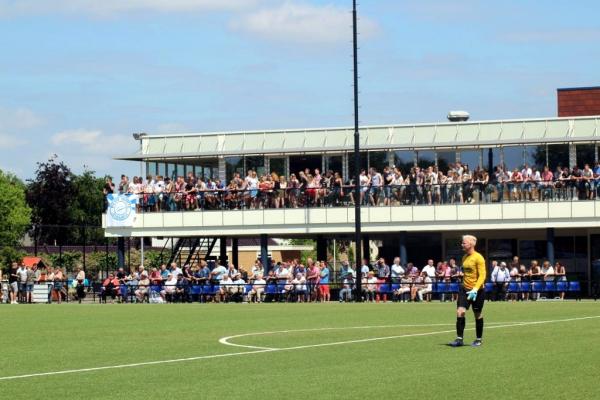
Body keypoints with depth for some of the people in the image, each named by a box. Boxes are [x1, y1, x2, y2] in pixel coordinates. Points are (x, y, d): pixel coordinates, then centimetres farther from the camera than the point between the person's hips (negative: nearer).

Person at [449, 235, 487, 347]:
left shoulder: (478, 258, -13)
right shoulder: (464, 257, 9)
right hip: (465, 289, 6)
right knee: (460, 312, -9)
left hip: (477, 291, -6)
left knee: (477, 315, 6)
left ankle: (478, 340, 21)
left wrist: (475, 289, -26)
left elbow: (482, 276, -17)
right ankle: (459, 339, -7)